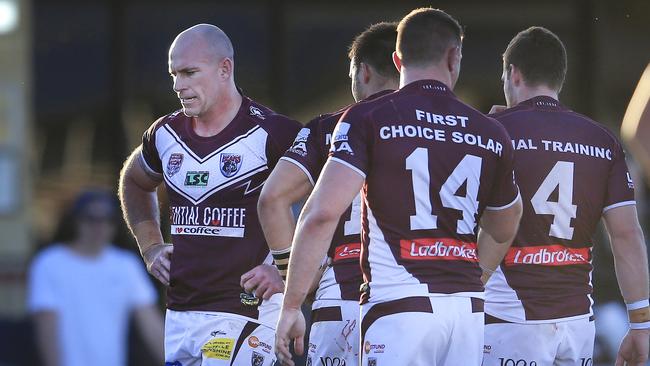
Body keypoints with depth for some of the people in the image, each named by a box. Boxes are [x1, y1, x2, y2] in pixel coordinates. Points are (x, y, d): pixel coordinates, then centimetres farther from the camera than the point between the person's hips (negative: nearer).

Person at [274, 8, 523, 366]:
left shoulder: (368, 120, -2)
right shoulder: (491, 134, 10)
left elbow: (322, 213, -12)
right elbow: (504, 231, 24)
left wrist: (291, 306, -9)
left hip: (399, 307, -4)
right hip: (467, 308, 4)